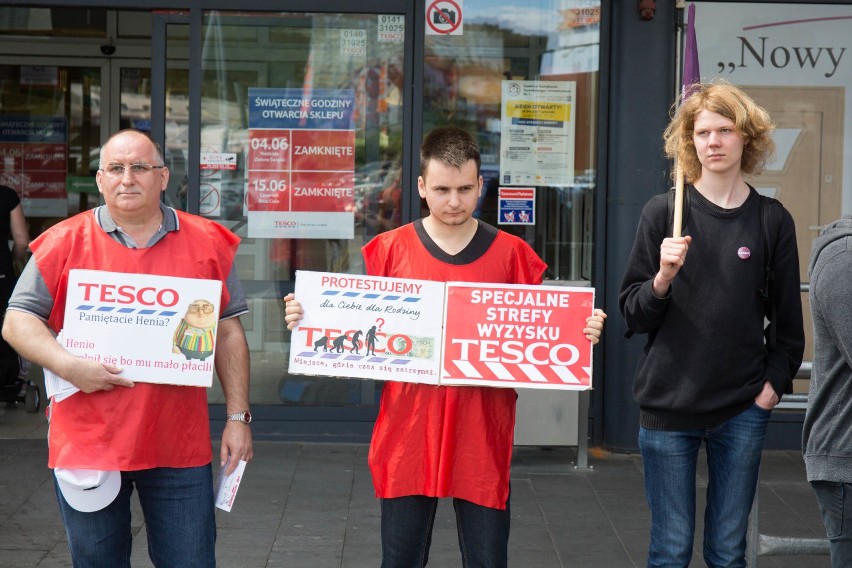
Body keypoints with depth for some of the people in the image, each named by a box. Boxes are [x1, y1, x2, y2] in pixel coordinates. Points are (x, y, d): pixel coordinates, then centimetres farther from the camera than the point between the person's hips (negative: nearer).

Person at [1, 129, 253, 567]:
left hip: (179, 447, 1)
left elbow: (229, 333, 9)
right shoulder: (64, 243, 1)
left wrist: (237, 417, 4)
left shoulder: (206, 243, 6)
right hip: (88, 444, 0)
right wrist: (67, 365, -16)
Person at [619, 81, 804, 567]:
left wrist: (775, 381, -2)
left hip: (743, 410, 1)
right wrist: (663, 278, -19)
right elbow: (632, 314, -1)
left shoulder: (773, 221, 2)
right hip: (668, 405, -1)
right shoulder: (664, 212, -1)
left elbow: (788, 321, 10)